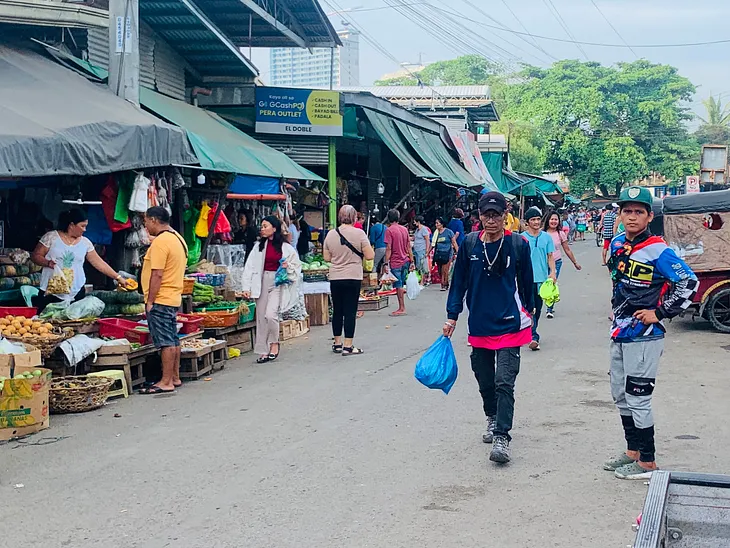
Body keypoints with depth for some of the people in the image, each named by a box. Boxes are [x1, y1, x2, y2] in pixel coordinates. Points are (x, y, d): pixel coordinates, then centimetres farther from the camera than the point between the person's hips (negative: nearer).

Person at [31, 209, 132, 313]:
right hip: (51, 292, -2)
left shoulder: (85, 243, 8)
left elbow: (99, 263, 11)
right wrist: (48, 263, -18)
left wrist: (118, 277, 8)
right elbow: (35, 256, 1)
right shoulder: (51, 237, -1)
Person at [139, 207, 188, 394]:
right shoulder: (178, 239, 15)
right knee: (173, 340, 14)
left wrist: (150, 301, -17)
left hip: (160, 300, -10)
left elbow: (157, 275, -21)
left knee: (165, 342, -7)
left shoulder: (160, 242, -16)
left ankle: (166, 382, -5)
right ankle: (175, 377, 21)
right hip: (174, 298, 10)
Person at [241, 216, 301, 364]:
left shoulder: (286, 247, 1)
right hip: (261, 282, 3)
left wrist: (288, 266, -11)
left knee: (270, 314, -18)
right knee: (261, 317, 3)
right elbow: (250, 267, 3)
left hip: (277, 282, -3)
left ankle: (274, 344, 5)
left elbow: (297, 265, 11)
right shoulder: (259, 246, 6)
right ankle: (263, 351, 11)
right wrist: (247, 287, -3)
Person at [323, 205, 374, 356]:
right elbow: (370, 256, -11)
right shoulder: (358, 233, -10)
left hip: (335, 278, 4)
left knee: (337, 311, 13)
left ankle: (337, 344, 22)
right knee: (350, 312, 0)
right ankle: (348, 346, 0)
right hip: (353, 278, -4)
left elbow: (327, 258, 6)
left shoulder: (331, 234, 1)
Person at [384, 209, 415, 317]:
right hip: (406, 261, 6)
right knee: (401, 285, 13)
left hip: (396, 263, -6)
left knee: (398, 286, -1)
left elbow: (388, 249, -14)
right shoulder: (404, 229, 8)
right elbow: (409, 247, 9)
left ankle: (402, 309, 1)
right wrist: (412, 261, 12)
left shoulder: (389, 230, -10)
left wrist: (386, 263, -13)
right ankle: (402, 308, 14)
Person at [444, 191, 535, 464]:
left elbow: (526, 280, 7)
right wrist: (452, 316, 5)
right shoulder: (470, 244, -1)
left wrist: (528, 311, 16)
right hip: (479, 325, 3)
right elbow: (459, 281, 7)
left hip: (509, 324, -3)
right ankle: (493, 419, 41)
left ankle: (501, 438, -11)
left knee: (504, 382, -11)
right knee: (485, 380, 16)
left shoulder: (518, 244, -6)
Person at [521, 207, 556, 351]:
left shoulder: (546, 237, 7)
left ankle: (532, 333, 27)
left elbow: (550, 256, 8)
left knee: (538, 308, 12)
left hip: (542, 278, 3)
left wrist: (552, 272, -5)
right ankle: (533, 336, -18)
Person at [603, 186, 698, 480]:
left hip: (643, 337, -8)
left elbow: (689, 283, -21)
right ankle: (632, 452, 31)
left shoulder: (657, 251, -17)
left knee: (637, 399, -4)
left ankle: (647, 463, 8)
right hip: (620, 333, 9)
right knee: (620, 395, 17)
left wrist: (660, 314, -18)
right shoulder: (617, 244, 7)